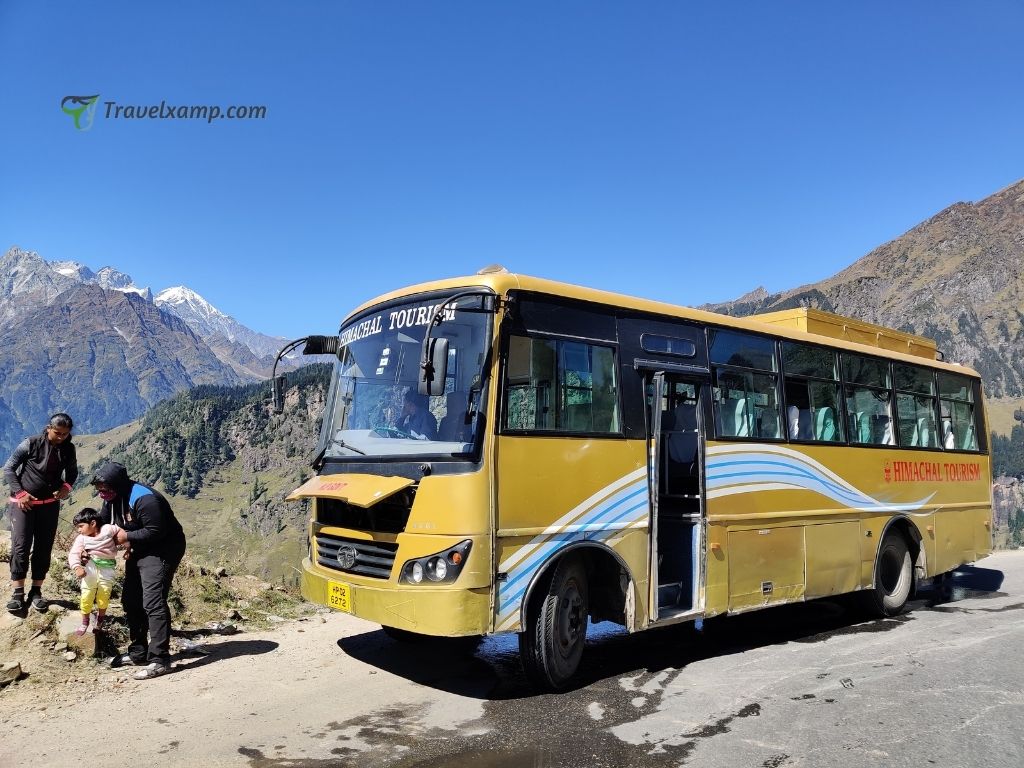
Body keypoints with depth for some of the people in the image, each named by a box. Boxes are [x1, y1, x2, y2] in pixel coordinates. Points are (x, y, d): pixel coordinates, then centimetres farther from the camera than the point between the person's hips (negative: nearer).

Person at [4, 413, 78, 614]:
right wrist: (20, 493, -16)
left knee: (44, 548, 4)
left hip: (50, 504, 3)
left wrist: (67, 486, -9)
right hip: (23, 503, -3)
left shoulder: (68, 449, -2)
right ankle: (18, 593, 0)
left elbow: (73, 472, 13)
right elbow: (8, 469, -6)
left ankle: (36, 592, 12)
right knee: (20, 547, -7)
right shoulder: (31, 444, -12)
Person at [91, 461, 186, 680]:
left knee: (153, 602, -17)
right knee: (130, 600, 15)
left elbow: (156, 531, -27)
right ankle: (138, 653, 28)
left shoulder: (144, 499, -27)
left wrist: (127, 536, -19)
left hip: (162, 550, -10)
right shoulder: (112, 499, 2)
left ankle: (159, 660, -17)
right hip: (139, 551, 10)